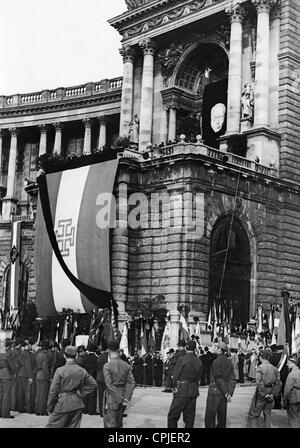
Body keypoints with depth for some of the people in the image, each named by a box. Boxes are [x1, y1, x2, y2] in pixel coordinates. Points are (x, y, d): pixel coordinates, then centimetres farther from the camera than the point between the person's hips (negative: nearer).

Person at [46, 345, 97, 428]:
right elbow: (93, 384, 7)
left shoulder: (60, 370, -11)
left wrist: (50, 407, 3)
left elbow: (53, 390, -7)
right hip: (77, 404, 5)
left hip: (63, 404, -5)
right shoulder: (82, 371, 2)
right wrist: (81, 392, 8)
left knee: (52, 425, 6)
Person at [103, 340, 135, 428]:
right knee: (119, 424, 18)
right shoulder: (126, 365, 3)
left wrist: (121, 400, -15)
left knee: (110, 425, 0)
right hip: (122, 394, 6)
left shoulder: (107, 366, -13)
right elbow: (131, 383, -3)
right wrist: (126, 398, -8)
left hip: (111, 399, -6)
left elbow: (110, 385, -18)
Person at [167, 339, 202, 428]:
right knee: (190, 416, 12)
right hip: (194, 392, 5)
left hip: (182, 391, -5)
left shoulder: (182, 360, -12)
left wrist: (174, 387, 6)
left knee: (173, 416, 3)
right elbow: (198, 378, 7)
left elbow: (175, 376, -9)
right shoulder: (199, 361, 2)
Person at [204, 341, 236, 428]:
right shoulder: (229, 362, 8)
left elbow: (218, 379, -18)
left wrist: (226, 392, -15)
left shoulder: (217, 361, -13)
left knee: (210, 416, -2)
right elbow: (232, 379, 6)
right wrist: (230, 393, 2)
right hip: (223, 393, 7)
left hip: (215, 391, -7)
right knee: (222, 415, 15)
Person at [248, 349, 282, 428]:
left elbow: (259, 382, -22)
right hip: (270, 395, 5)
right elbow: (278, 383, 4)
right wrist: (273, 394, 5)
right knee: (267, 415, 18)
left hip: (261, 395, -5)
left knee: (252, 416, 4)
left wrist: (264, 394, -15)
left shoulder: (260, 367, -14)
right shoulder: (274, 368, 3)